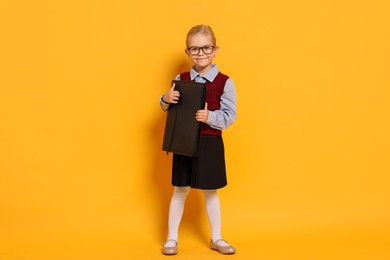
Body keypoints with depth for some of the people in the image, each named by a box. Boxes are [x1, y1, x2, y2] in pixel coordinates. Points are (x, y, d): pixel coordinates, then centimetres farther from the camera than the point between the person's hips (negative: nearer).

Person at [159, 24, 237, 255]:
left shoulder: (224, 82, -8)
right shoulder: (181, 79, 0)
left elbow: (229, 115, -10)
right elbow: (170, 109, 9)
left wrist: (210, 117, -27)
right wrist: (166, 100, -13)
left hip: (210, 144, -1)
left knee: (211, 192, 12)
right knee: (180, 191, 12)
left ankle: (216, 238, 30)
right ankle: (172, 238, 26)